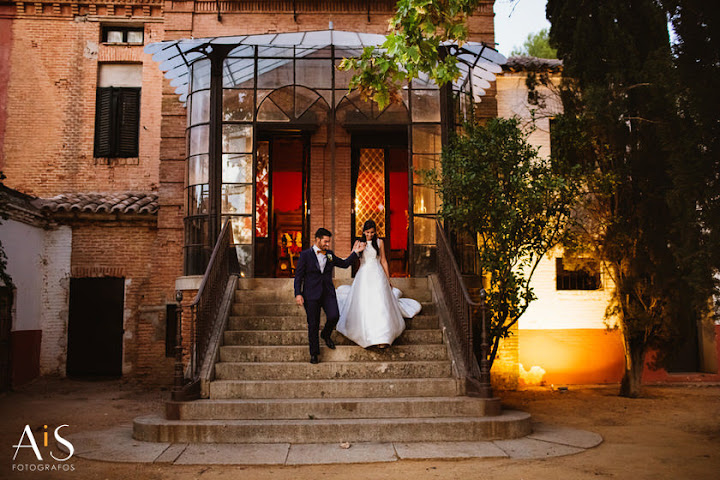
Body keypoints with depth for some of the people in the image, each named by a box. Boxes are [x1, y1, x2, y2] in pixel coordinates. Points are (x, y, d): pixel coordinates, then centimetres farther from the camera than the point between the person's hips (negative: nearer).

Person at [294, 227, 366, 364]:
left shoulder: (330, 254, 11)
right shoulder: (305, 254, -1)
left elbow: (344, 264, 23)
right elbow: (298, 276, -2)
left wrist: (355, 253, 14)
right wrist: (298, 294, -10)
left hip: (328, 293, 3)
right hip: (311, 294, -3)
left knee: (334, 316, -16)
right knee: (313, 324, 1)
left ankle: (326, 335, 18)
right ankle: (314, 353, 18)